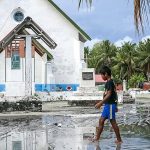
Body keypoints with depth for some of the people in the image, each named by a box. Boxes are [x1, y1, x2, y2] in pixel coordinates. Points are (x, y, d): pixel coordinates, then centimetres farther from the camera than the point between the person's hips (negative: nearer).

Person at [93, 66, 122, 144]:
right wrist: (115, 106, 24)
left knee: (113, 122, -4)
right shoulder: (110, 82, 15)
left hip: (110, 105, -10)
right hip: (107, 105, 10)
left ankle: (119, 140, 4)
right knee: (101, 120, 10)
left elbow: (109, 94, -22)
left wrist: (100, 103, -25)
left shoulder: (109, 82, -14)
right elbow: (114, 94, 19)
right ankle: (97, 137, 16)